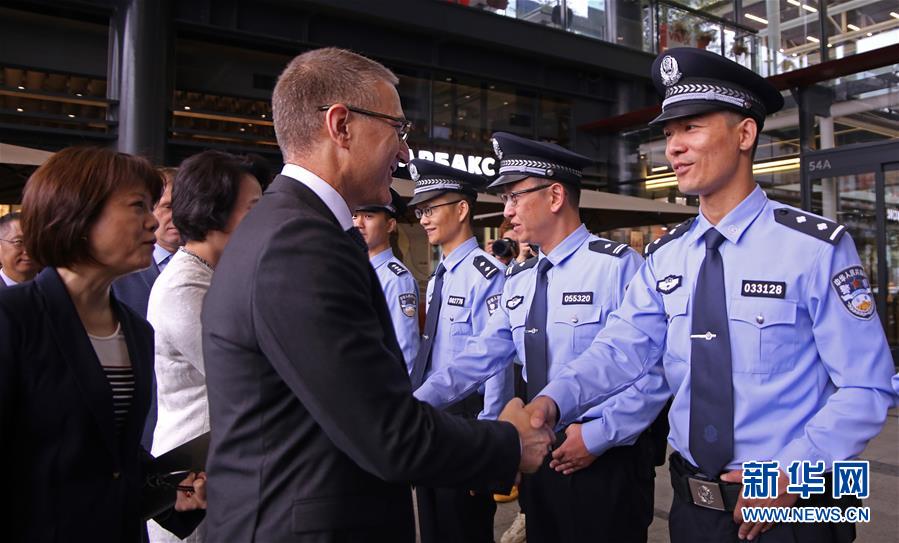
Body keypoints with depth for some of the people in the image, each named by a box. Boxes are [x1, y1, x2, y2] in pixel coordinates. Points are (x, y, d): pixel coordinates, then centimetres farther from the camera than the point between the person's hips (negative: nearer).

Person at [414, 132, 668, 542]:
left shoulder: (617, 266, -15)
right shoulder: (518, 280, 8)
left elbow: (658, 370, -17)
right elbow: (482, 355, 6)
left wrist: (597, 436, -17)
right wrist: (418, 404, -1)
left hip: (606, 460, -6)